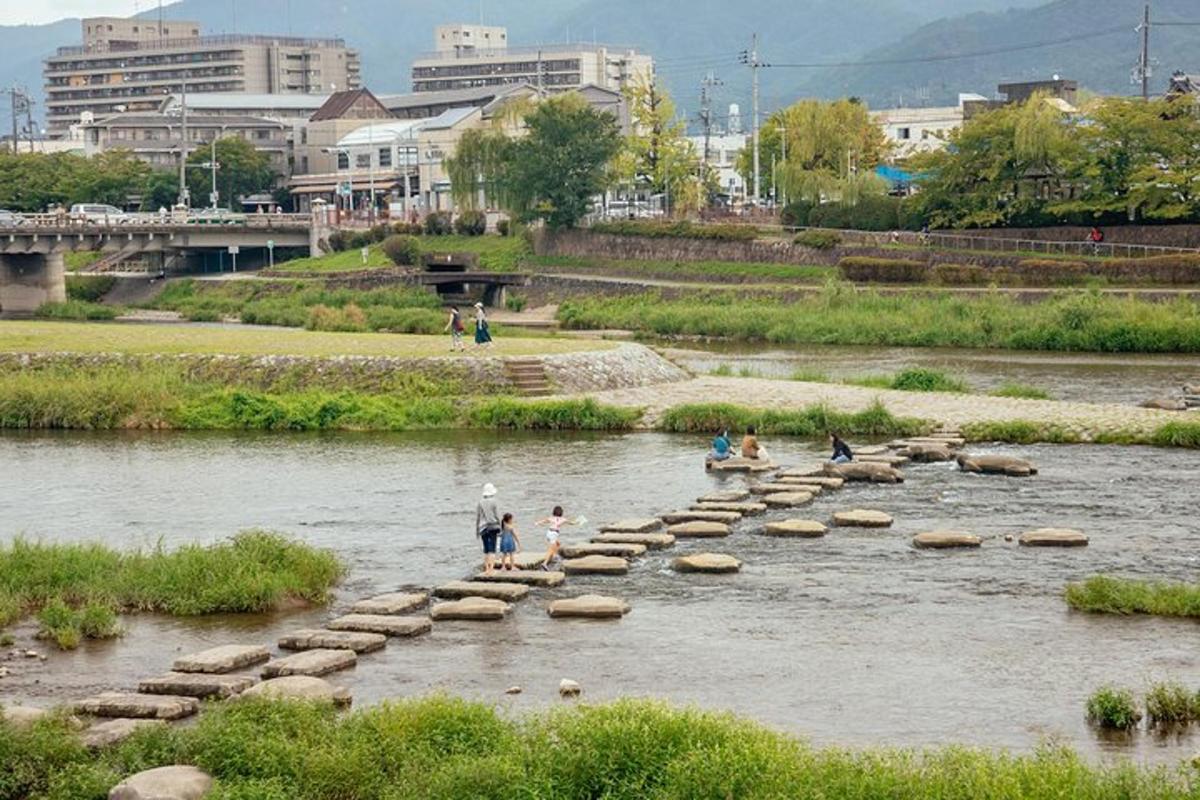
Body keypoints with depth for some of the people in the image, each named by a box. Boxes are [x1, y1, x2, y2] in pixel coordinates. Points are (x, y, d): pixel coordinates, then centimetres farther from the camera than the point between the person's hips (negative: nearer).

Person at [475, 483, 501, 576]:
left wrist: (477, 530, 11)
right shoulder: (493, 502, -7)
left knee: (486, 549, 13)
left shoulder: (480, 503, 1)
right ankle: (490, 568, -15)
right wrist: (499, 529, 3)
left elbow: (477, 517, 4)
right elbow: (497, 516, -5)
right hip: (493, 527, -3)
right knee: (492, 549, -4)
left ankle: (486, 568, 13)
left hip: (483, 527, 3)